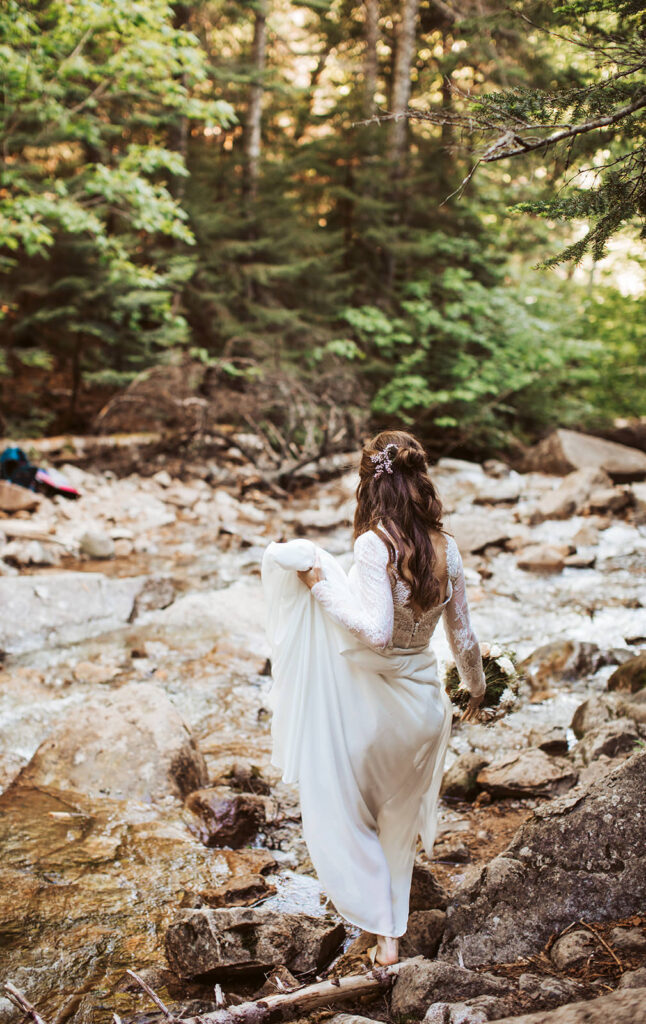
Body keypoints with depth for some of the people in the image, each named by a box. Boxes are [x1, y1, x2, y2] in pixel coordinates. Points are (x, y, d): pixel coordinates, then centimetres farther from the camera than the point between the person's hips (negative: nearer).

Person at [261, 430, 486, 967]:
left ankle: (380, 926, 18)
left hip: (369, 699, -5)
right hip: (423, 700, 5)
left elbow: (376, 631, -28)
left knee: (345, 816, 18)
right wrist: (476, 687, 20)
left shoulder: (374, 545, -21)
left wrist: (323, 585, -18)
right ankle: (392, 935, 34)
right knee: (400, 821, 24)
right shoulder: (446, 549, -5)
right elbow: (463, 634, 4)